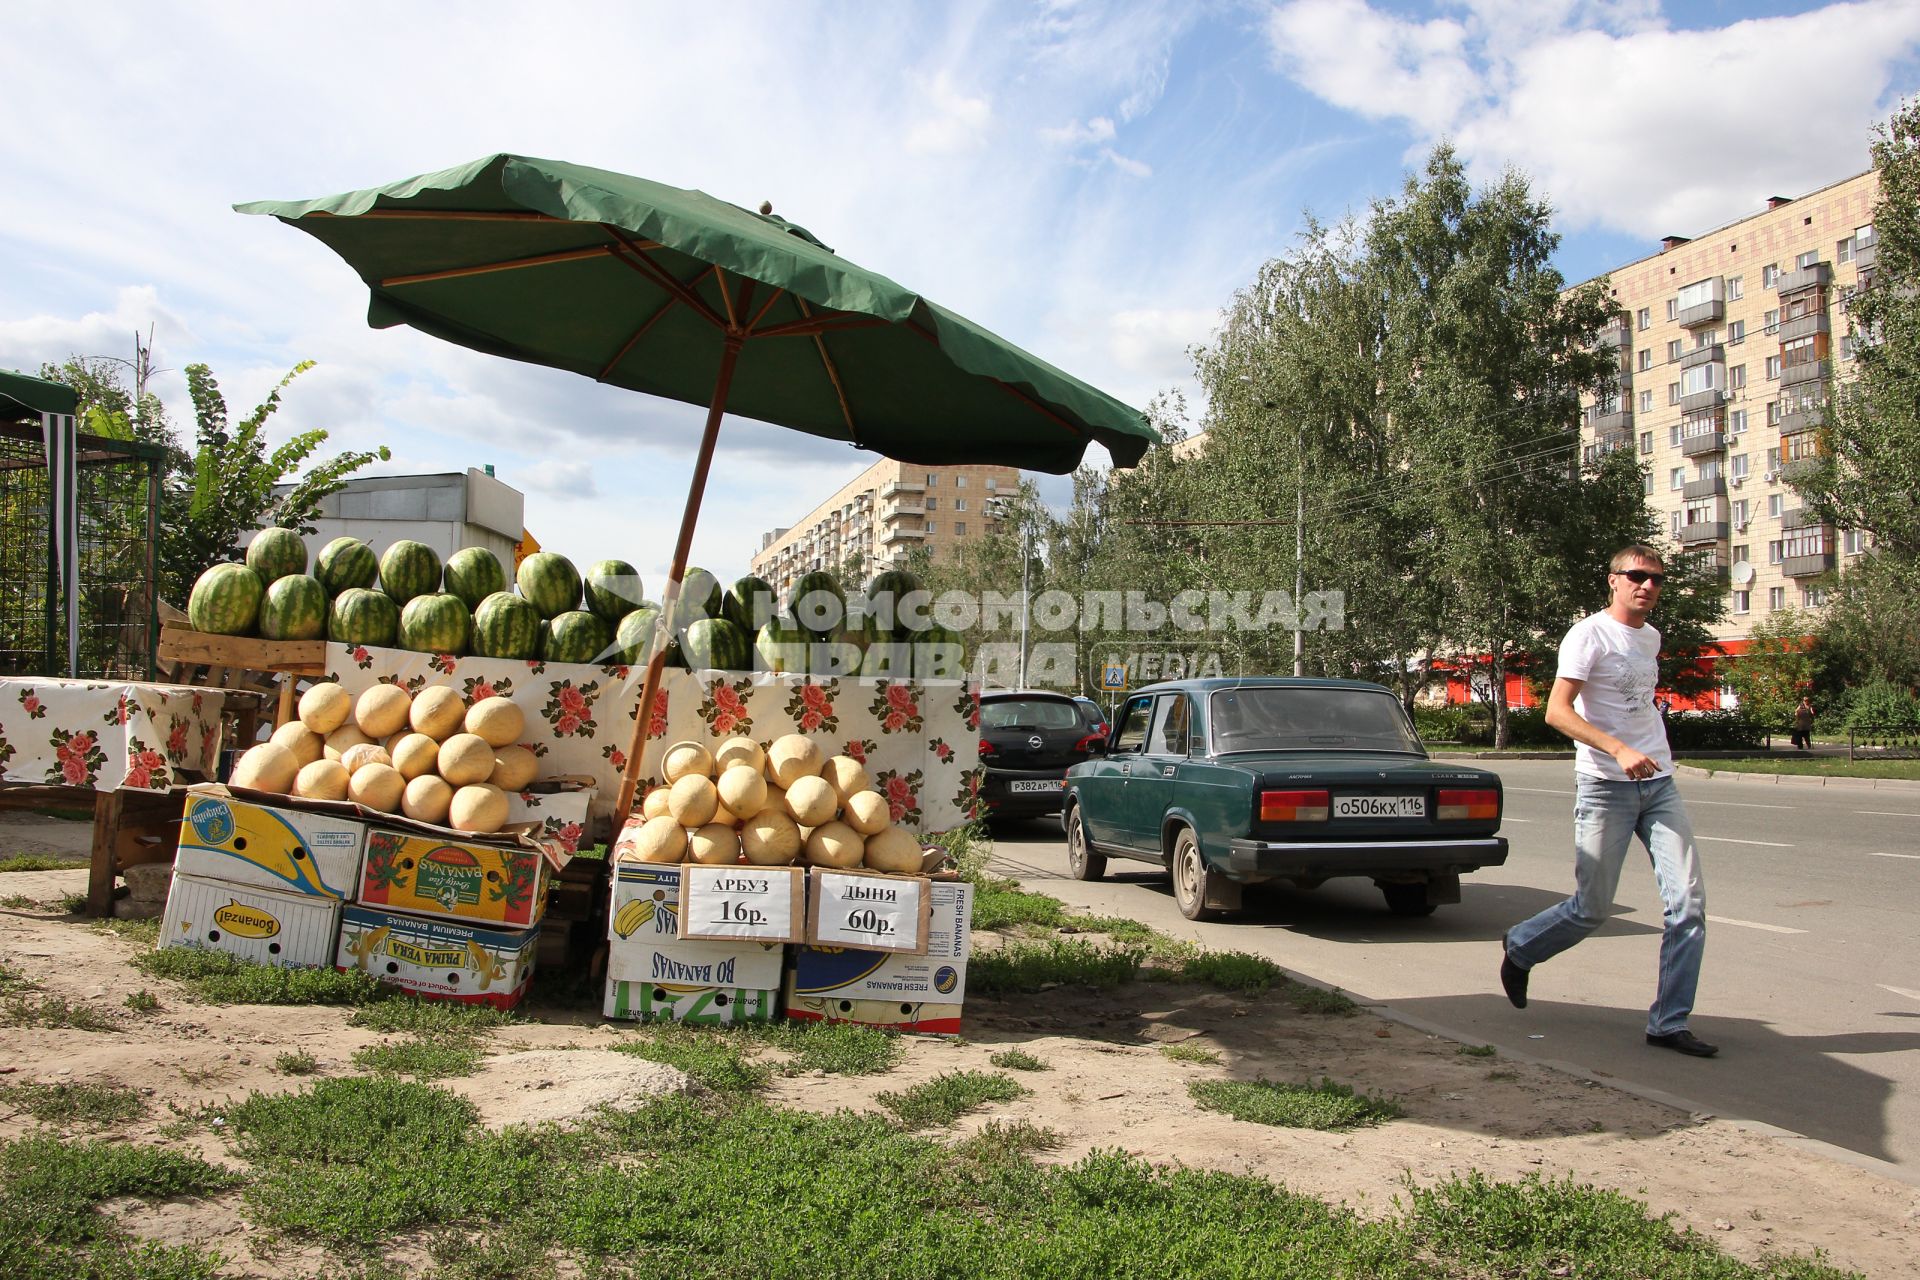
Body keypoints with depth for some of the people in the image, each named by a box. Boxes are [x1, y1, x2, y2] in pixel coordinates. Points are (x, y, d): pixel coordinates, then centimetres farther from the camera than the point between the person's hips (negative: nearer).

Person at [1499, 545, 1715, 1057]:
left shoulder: (1651, 638, 14)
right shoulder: (1589, 635, -10)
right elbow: (1556, 711, -19)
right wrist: (1619, 750, -29)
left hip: (1660, 785, 6)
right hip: (1605, 788, -6)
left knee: (1688, 900, -4)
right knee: (1592, 909, 1)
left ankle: (1668, 1023, 4)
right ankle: (1519, 948, 29)